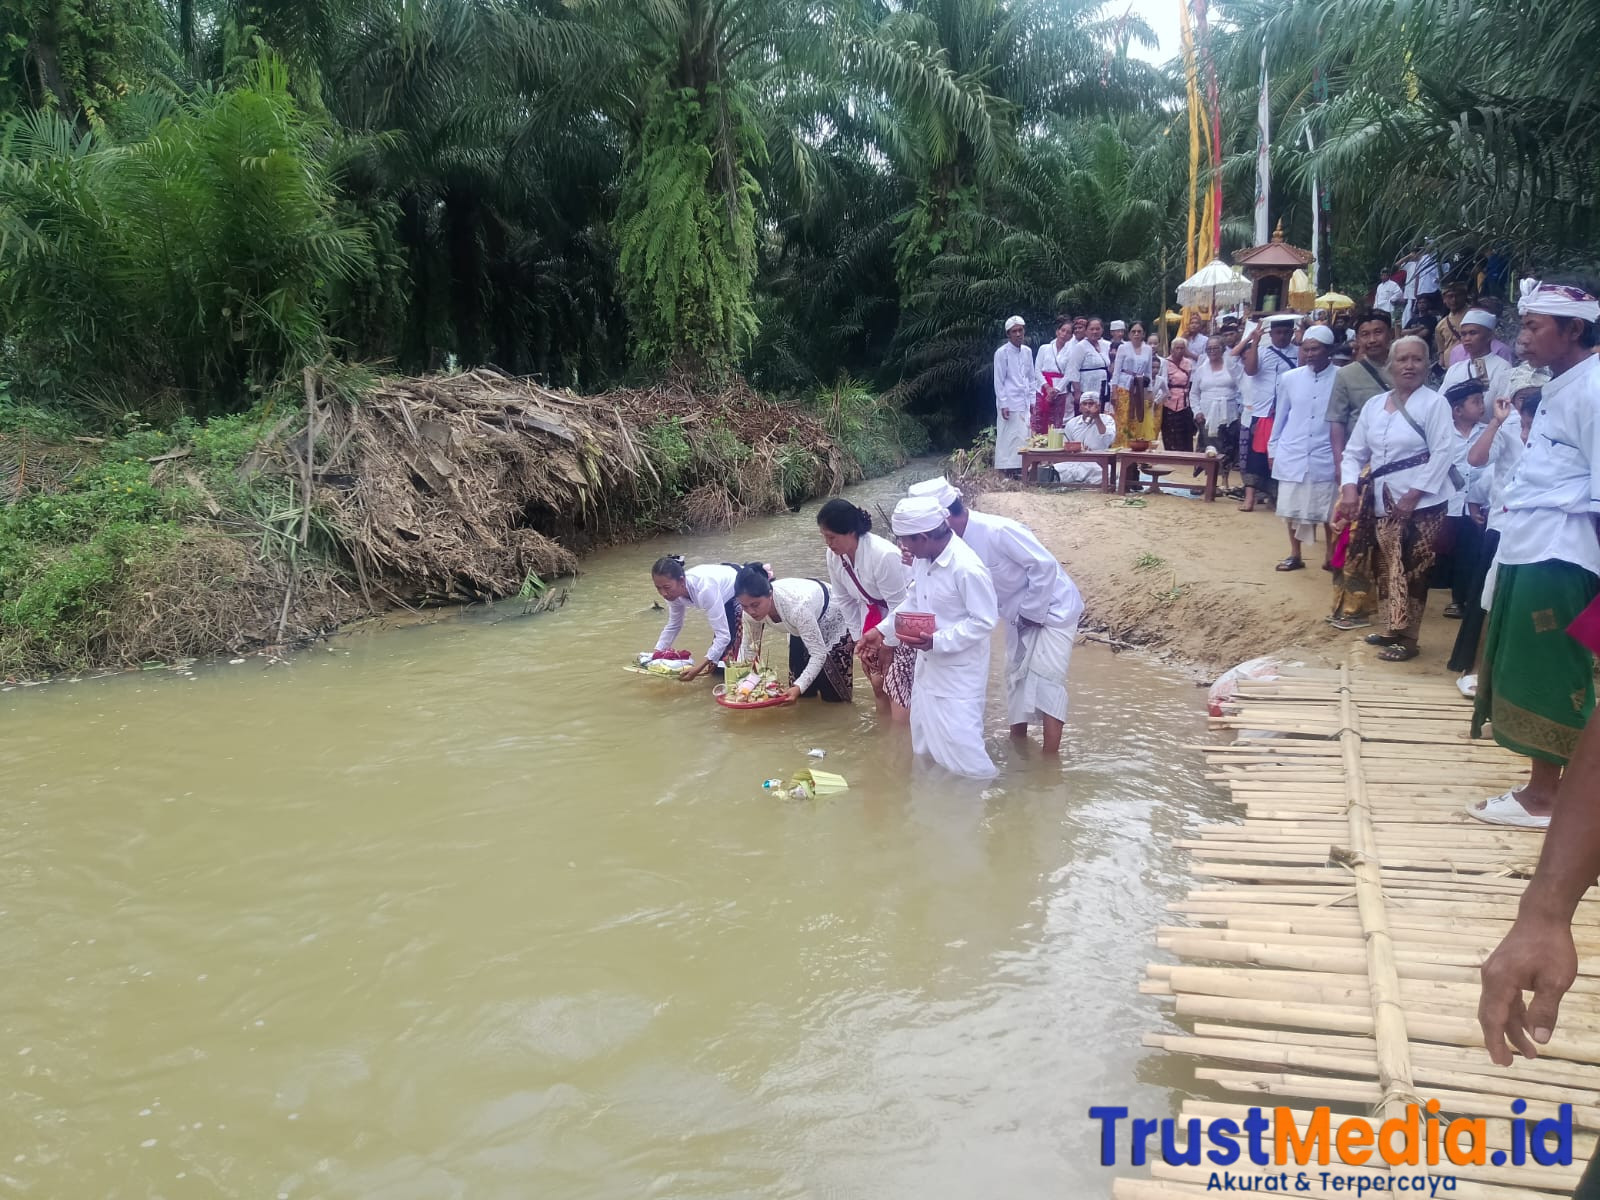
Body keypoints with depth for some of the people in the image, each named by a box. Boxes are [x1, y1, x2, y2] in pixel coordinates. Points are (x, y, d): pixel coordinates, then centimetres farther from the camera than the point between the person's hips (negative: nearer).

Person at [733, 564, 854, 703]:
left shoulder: (796, 606, -44)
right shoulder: (752, 610, -26)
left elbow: (818, 654, -38)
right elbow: (750, 649, -9)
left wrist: (798, 687, -49)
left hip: (834, 619, -5)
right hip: (802, 625, 5)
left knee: (833, 696, -4)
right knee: (804, 694, 2)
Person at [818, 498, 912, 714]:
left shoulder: (883, 555, -33)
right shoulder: (834, 556, -12)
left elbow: (898, 605, -24)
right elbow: (846, 601, 1)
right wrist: (859, 639, 2)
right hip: (873, 617, 7)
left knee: (897, 686, -11)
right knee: (877, 683, 12)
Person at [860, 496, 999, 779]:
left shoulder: (967, 568, -29)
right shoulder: (923, 558, -3)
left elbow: (984, 621, -24)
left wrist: (936, 641, -29)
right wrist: (883, 631, 5)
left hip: (959, 672, -9)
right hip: (929, 666, 9)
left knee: (958, 744, -4)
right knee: (925, 741, 22)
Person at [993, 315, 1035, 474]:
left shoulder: (1027, 351, 12)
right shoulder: (1002, 353, -5)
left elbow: (1032, 378, 18)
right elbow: (999, 381, -6)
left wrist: (1032, 401, 12)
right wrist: (1003, 404, -11)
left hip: (1025, 404, 6)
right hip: (1010, 403, -6)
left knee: (1025, 436, 3)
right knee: (1010, 437, -9)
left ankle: (1022, 468, 8)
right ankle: (1008, 469, -6)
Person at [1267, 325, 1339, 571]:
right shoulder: (1289, 378, 2)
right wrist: (1273, 449, 13)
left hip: (1325, 458, -3)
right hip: (1292, 455, 3)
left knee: (1327, 511, 4)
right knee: (1291, 508, 10)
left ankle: (1331, 557, 18)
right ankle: (1295, 554, 24)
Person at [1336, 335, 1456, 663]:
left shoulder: (1435, 403, -7)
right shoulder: (1374, 405, 9)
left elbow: (1442, 453, -13)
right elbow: (1354, 452, 10)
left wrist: (1412, 496, -18)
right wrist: (1350, 488, -7)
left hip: (1420, 504, -6)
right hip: (1381, 503, 6)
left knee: (1410, 572, -3)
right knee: (1386, 570, 13)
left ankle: (1407, 638, 7)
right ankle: (1394, 629, 27)